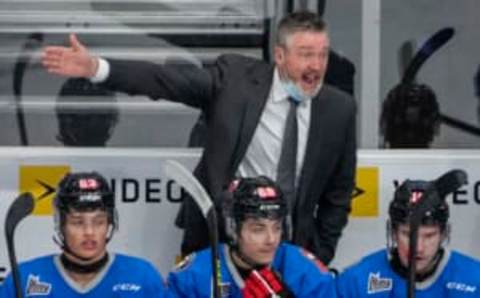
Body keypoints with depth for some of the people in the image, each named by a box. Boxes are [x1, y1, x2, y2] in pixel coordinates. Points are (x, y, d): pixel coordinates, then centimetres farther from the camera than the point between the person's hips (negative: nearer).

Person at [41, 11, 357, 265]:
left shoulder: (340, 108, -3)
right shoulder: (235, 76, -8)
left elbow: (339, 190, 6)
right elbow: (167, 79, -17)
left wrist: (320, 258, 3)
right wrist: (95, 67, -30)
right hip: (215, 238, -1)